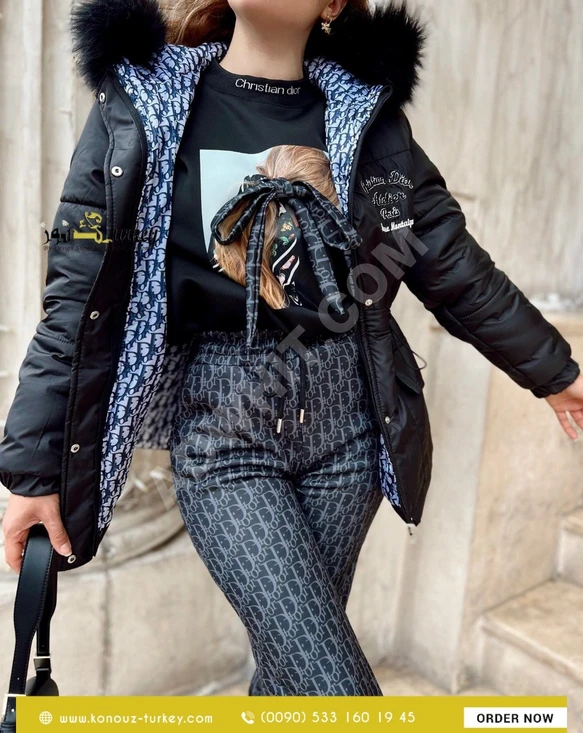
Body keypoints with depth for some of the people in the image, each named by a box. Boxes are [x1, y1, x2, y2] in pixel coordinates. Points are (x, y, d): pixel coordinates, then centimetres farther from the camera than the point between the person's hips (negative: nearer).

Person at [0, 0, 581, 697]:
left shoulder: (368, 114, 5)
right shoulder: (139, 104, 0)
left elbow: (457, 267, 11)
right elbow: (80, 296, -2)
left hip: (344, 420, 3)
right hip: (220, 427, -2)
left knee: (290, 657, 14)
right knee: (336, 688, -7)